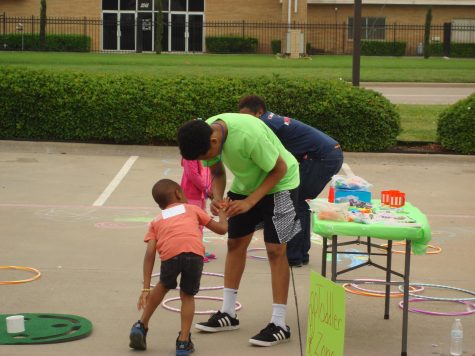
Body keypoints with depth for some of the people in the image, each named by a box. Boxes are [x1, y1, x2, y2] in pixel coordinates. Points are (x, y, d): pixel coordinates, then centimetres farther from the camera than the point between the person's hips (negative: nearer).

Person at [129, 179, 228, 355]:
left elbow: (150, 254, 19)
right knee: (187, 295, 23)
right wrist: (222, 214, 58)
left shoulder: (156, 221, 33)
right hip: (195, 252, -1)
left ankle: (141, 326, 34)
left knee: (164, 286, 32)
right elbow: (222, 229, 36)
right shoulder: (192, 209, 33)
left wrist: (146, 288, 16)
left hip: (170, 254, 1)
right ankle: (184, 341, 17)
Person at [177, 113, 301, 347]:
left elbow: (279, 169, -26)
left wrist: (250, 201, -30)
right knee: (235, 243, 8)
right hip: (244, 183, 7)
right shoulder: (205, 133, -17)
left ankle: (279, 324, -7)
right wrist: (217, 197, -20)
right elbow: (218, 172, -1)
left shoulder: (249, 135, -39)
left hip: (278, 183, -7)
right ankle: (228, 314, 19)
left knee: (275, 249, -10)